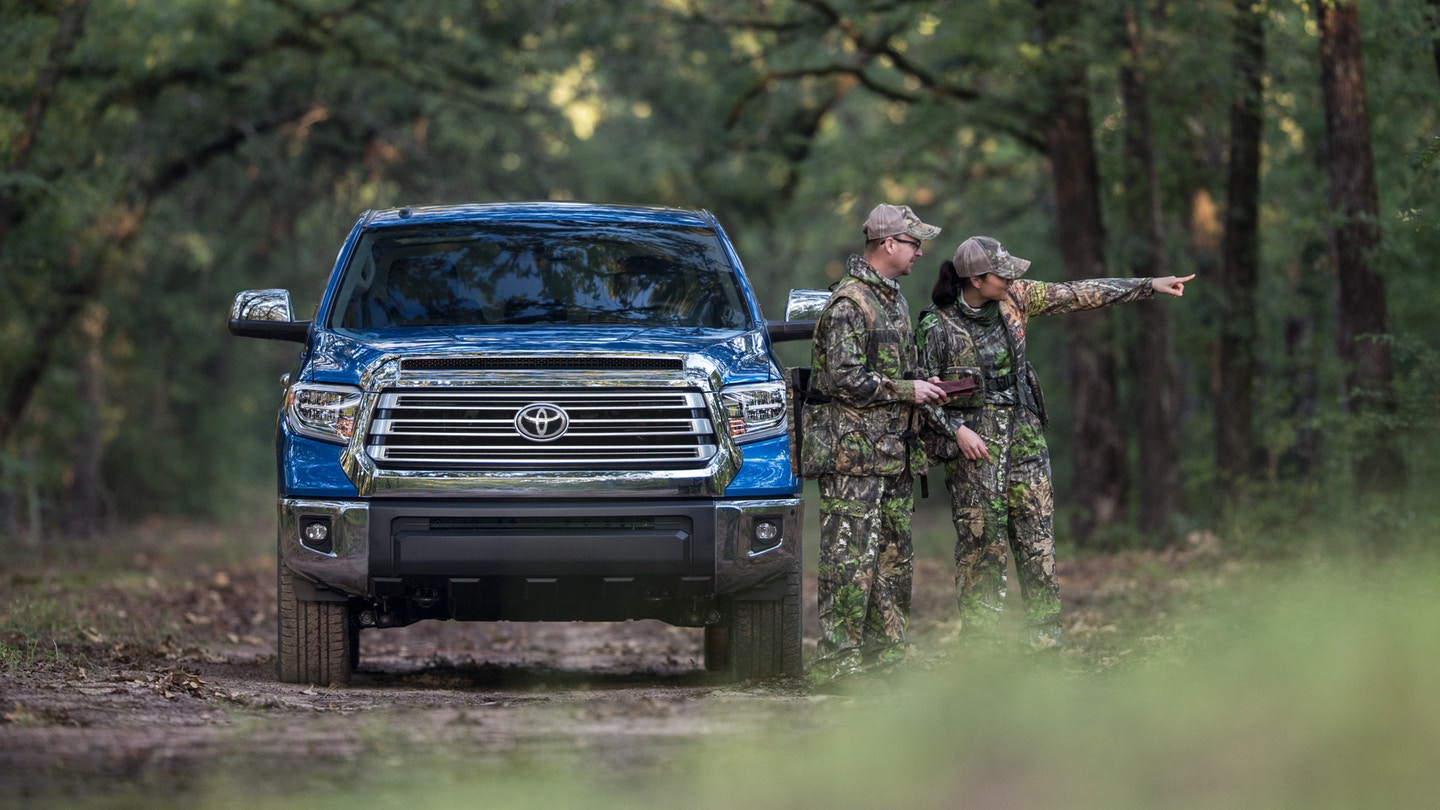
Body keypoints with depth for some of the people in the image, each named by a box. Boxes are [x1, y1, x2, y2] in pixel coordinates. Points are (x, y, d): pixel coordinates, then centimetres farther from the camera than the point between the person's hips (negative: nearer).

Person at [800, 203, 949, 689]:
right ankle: (836, 663, -10)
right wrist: (908, 390, -14)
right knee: (850, 559, -10)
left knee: (894, 558, 11)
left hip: (891, 453, 10)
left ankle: (883, 656, 17)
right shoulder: (849, 303, -13)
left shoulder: (894, 299, 17)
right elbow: (844, 378, -20)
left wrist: (922, 391, 10)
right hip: (852, 452, -10)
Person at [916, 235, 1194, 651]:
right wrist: (957, 430, -18)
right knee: (981, 541, -4)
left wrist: (1149, 286, 4)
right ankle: (979, 642, 4)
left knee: (1037, 537, 2)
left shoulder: (1014, 298, 1)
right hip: (973, 441, -5)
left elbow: (1079, 294, 4)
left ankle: (1044, 636, 6)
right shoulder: (936, 328, -11)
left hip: (1023, 432, 5)